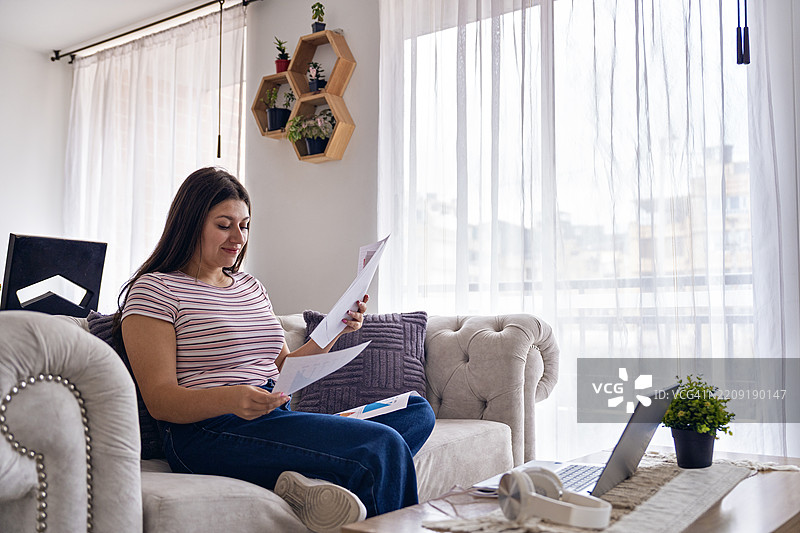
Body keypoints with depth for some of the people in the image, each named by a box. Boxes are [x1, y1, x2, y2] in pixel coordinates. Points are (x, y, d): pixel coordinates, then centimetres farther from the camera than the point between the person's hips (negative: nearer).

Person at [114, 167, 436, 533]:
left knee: (417, 411, -11)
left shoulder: (251, 287, 23)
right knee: (385, 446, -27)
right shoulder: (155, 289, 1)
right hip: (210, 432, -8)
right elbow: (159, 400, -8)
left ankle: (311, 482, -26)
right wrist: (232, 399, -27)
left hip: (277, 420, 8)